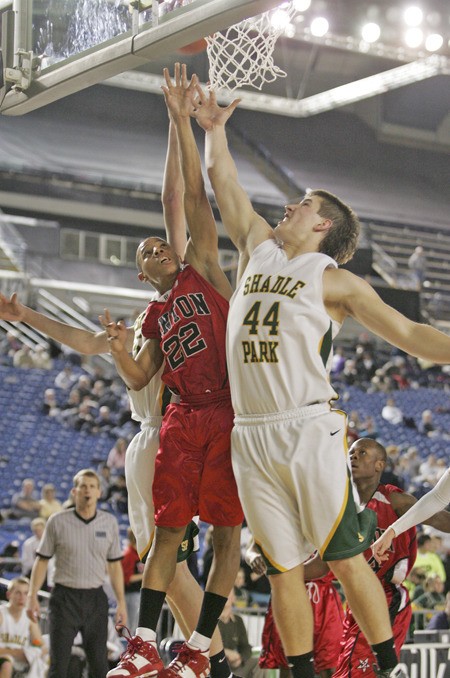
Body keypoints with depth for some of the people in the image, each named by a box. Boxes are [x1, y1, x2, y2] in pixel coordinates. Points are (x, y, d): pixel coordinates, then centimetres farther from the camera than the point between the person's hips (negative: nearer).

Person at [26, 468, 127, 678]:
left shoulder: (109, 523, 6)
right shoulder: (57, 521, -1)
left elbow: (114, 566, 10)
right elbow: (42, 561, 3)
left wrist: (121, 602, 6)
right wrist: (32, 596, -4)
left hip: (95, 598, 2)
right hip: (64, 597, -2)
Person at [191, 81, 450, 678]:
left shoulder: (334, 280, 3)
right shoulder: (258, 249, 18)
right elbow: (223, 182, 28)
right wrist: (214, 129, 28)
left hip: (310, 430, -5)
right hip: (251, 436, 5)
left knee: (345, 558, -7)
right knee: (283, 567, 4)